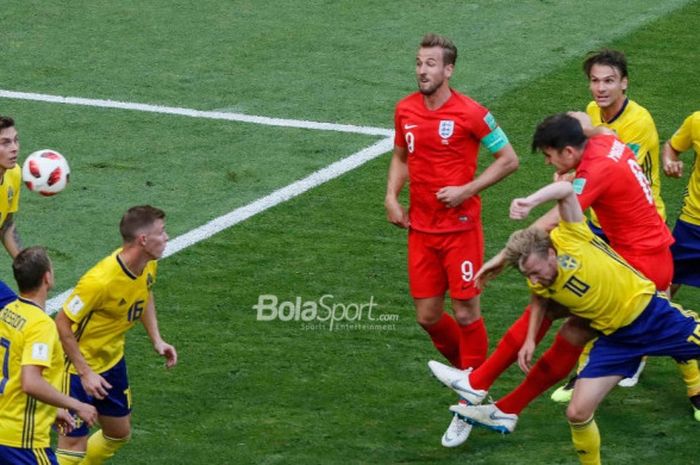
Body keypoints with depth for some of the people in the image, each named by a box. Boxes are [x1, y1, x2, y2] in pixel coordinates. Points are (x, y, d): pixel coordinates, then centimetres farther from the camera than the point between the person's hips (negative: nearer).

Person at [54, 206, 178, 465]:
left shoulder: (148, 264, -8)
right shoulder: (100, 281, -34)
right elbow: (62, 324, -26)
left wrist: (156, 339, 4)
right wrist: (85, 373, -25)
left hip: (112, 361, 9)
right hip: (78, 367, -9)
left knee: (119, 433, 20)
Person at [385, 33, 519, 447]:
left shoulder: (470, 113, -12)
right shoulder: (405, 110, 3)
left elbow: (509, 159, -6)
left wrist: (467, 190, -15)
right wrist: (392, 197, 4)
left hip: (461, 228, -5)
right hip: (421, 229, 5)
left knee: (466, 312, -2)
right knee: (428, 315, 6)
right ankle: (468, 369, 32)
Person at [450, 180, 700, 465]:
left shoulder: (570, 238, -20)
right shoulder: (538, 284, -6)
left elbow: (567, 190, -35)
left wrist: (530, 202, -50)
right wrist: (531, 339, 10)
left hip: (651, 311, -4)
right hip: (615, 338, 4)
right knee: (577, 413, -6)